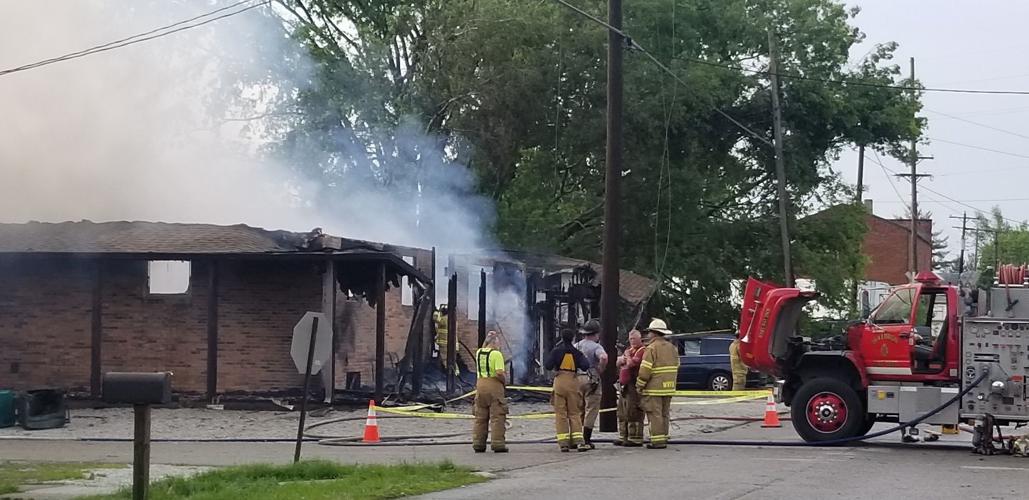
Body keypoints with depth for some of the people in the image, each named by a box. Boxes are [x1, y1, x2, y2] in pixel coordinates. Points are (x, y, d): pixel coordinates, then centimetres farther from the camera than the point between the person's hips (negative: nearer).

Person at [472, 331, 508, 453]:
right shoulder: (496, 354, -12)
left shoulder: (479, 353, 8)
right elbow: (500, 373, -21)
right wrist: (505, 380, -3)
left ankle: (478, 444, 9)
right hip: (494, 385, -6)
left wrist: (486, 342, 22)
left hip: (480, 384, 6)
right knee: (497, 417, -2)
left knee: (480, 417, 11)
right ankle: (498, 444, -6)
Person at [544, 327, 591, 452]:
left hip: (559, 382, -1)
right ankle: (578, 441, -6)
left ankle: (563, 443, -2)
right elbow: (585, 366, -8)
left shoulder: (557, 350, -1)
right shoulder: (576, 352, 3)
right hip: (573, 382, 1)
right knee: (574, 413, 7)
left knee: (560, 413, 4)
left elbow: (547, 366, -6)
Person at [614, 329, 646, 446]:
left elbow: (632, 364, -19)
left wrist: (627, 356, -1)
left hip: (633, 385, -10)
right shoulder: (629, 349, 22)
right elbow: (618, 362, 21)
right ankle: (623, 436, 20)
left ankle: (635, 438, -10)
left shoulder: (642, 351, -9)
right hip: (624, 384, 10)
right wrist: (621, 359, -1)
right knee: (622, 413, 13)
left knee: (633, 413, -11)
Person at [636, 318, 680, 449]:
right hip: (668, 388, 8)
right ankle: (664, 438, 17)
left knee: (655, 414, -5)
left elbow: (645, 370, -15)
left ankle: (657, 440, -8)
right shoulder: (672, 348, 14)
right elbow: (676, 367, 19)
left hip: (654, 388, -8)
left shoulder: (652, 348, -12)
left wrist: (639, 385, -7)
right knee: (664, 414, 14)